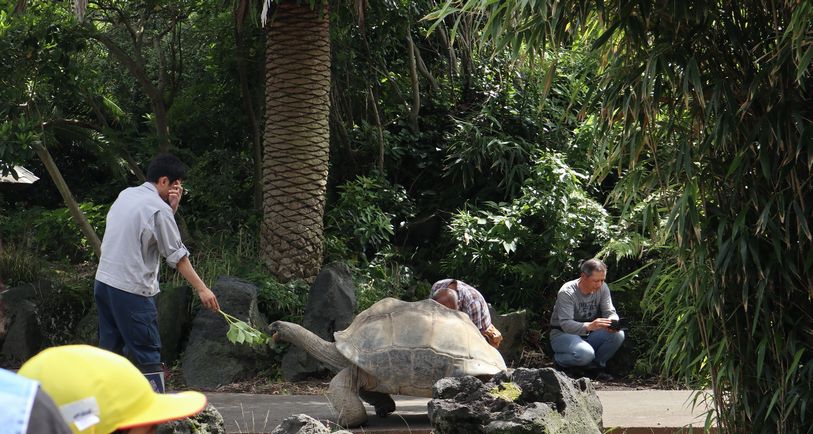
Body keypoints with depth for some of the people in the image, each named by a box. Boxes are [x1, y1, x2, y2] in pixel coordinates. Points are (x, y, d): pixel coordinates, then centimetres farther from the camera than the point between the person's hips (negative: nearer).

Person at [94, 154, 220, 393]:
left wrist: (172, 207, 3)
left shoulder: (126, 194, 13)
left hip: (103, 281, 8)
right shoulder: (159, 208, -12)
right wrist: (202, 288, -8)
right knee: (147, 354, -6)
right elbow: (177, 255, -11)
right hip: (131, 290, -8)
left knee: (111, 348, 13)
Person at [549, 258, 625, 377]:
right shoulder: (567, 292, -23)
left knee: (618, 335, -20)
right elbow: (566, 324, -31)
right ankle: (558, 359, -3)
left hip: (588, 335, 6)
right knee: (585, 354, -36)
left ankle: (596, 364, 3)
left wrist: (613, 322, -32)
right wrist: (589, 326, -49)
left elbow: (610, 312, -5)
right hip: (563, 334, -6)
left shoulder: (602, 288, -5)